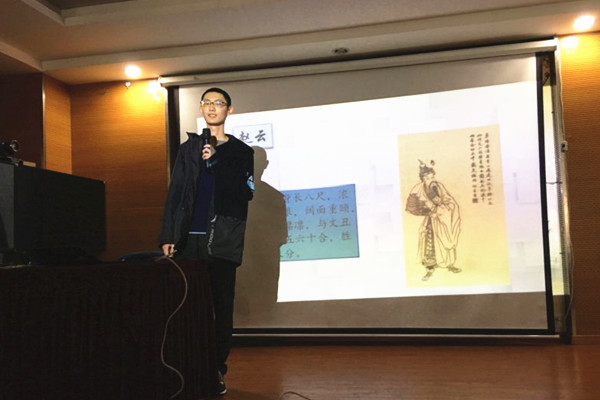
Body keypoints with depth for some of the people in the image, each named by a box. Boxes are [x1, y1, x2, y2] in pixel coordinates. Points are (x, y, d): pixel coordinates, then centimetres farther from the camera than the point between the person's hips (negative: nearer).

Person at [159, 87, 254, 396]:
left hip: (222, 240, -1)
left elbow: (246, 192, -1)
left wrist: (216, 163, -9)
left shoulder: (240, 150, 11)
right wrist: (168, 237, 1)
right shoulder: (189, 148, 16)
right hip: (189, 238, 2)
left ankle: (217, 370, 9)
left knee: (221, 305, 1)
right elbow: (174, 194, 9)